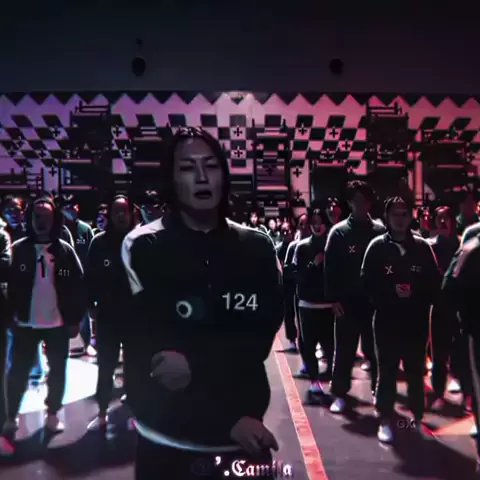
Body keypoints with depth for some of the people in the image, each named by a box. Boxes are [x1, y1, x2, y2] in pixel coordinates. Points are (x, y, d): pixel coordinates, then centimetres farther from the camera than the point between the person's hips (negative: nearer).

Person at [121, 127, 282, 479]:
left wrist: (195, 361, -23)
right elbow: (146, 349, -11)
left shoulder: (258, 247, 2)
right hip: (168, 436, -1)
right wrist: (228, 420, -16)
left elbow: (262, 334, -6)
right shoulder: (142, 248, -7)